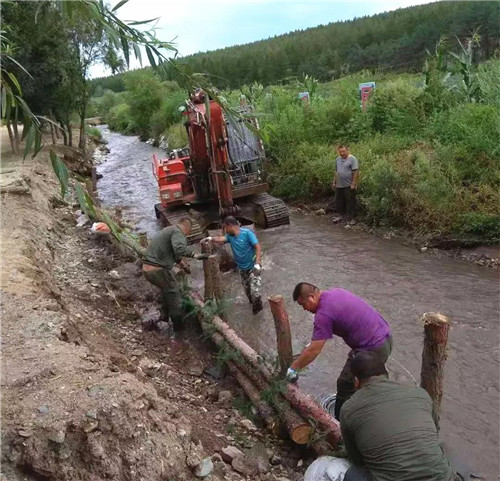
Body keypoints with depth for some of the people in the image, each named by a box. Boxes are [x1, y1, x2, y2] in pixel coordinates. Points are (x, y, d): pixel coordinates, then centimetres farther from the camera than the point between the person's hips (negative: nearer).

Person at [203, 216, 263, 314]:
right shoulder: (230, 236, -2)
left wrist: (257, 264, -28)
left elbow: (258, 248, -21)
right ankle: (254, 304, 42)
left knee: (255, 290, -9)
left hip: (252, 267, -7)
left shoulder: (247, 233, -19)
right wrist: (211, 239, -44)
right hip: (242, 268, 7)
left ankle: (257, 307, 15)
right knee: (247, 290, 19)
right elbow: (222, 239, -24)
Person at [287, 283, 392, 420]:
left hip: (373, 349, -9)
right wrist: (315, 341, 25)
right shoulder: (335, 292, 8)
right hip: (386, 337, 9)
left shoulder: (323, 314, -19)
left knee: (346, 387, 7)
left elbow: (314, 350, -15)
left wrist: (293, 369, -2)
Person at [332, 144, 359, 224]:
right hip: (339, 185, 7)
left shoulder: (352, 159, -9)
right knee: (339, 201, 13)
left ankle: (351, 218, 9)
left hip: (349, 186, -6)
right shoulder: (337, 159, 12)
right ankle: (341, 215, 28)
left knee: (350, 202, 0)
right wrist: (334, 182, 17)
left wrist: (354, 184, -19)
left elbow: (356, 172, -14)